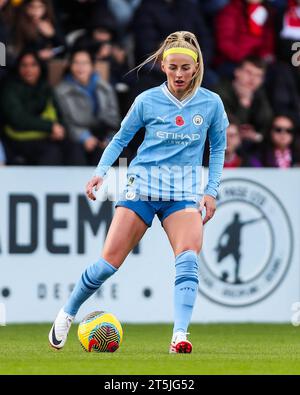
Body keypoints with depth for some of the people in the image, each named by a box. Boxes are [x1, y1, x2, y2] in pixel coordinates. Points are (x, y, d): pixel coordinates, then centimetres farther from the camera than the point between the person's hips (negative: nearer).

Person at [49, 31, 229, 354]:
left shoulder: (211, 103, 2)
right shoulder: (147, 100, 0)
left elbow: (218, 148, 14)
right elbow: (121, 138, 10)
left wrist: (212, 190, 5)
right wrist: (100, 171, -3)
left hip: (185, 191, 0)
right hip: (143, 182, 0)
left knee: (188, 259, -23)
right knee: (110, 261, -4)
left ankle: (179, 337, -29)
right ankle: (67, 313, 19)